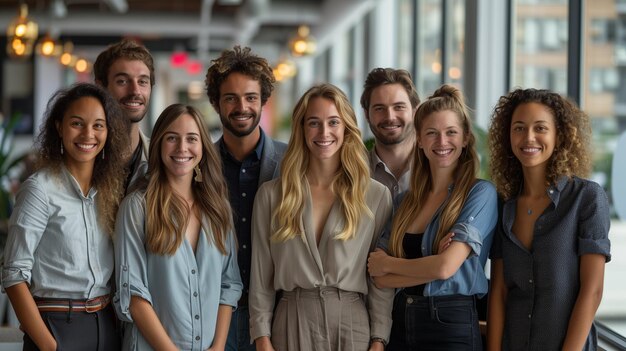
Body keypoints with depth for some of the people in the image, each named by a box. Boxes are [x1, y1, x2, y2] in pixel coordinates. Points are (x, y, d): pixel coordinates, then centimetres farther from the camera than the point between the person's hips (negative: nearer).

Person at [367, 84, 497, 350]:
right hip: (400, 324, 5)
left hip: (452, 327, -5)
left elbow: (446, 266, -18)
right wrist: (431, 266, -16)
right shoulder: (407, 200, 8)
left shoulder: (480, 193, -7)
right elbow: (380, 278, 1)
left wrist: (386, 263, -3)